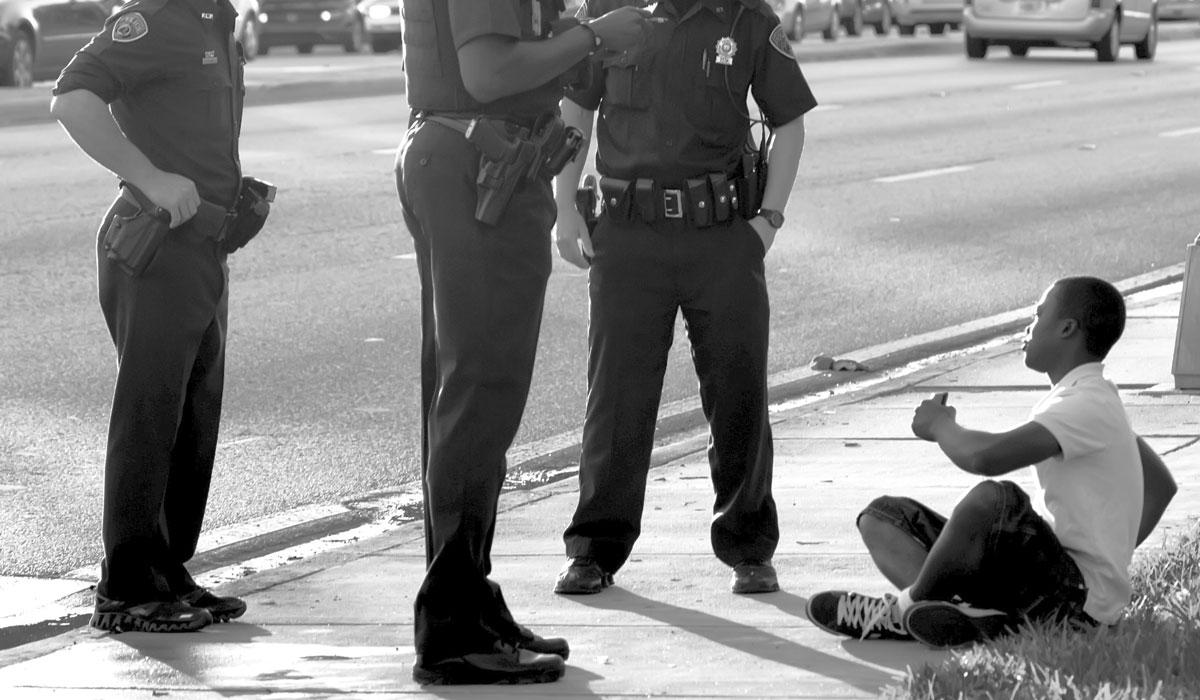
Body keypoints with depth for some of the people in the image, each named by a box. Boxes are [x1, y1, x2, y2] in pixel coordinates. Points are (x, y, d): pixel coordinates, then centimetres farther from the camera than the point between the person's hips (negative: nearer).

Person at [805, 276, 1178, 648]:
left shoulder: (1087, 405, -16)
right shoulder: (1097, 401, 18)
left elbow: (984, 456, -30)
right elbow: (1162, 485, 29)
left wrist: (940, 425, -8)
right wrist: (1113, 554, 19)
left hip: (1081, 598, -11)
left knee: (995, 498, -39)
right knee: (881, 516, 5)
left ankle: (904, 608, -15)